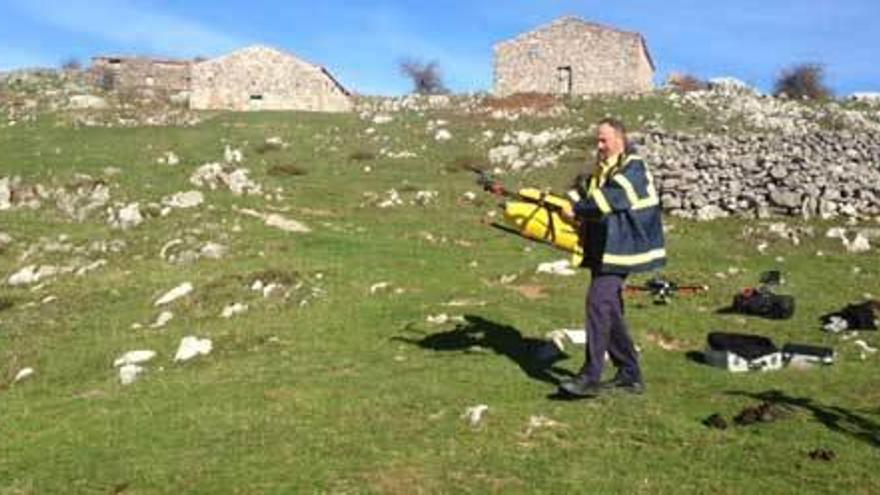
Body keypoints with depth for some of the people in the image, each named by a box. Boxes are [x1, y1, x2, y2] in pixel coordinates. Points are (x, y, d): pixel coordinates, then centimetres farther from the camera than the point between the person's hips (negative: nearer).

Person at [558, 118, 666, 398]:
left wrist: (577, 209, -16)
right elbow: (582, 194, 15)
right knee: (611, 311, 11)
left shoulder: (633, 169, -10)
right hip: (601, 251, 9)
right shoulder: (601, 170, 18)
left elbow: (610, 199, -22)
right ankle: (630, 375, 21)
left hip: (619, 249, -9)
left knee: (598, 304, -16)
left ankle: (591, 377, -12)